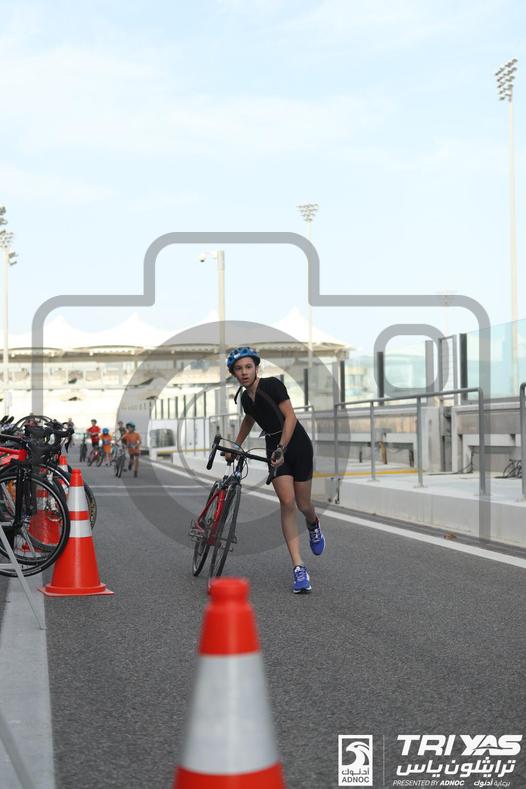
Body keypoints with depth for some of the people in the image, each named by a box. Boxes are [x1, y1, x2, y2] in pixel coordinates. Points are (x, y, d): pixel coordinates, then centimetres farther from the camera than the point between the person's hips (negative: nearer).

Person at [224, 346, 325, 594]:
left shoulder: (272, 385, -15)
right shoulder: (245, 398, 5)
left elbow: (290, 417, -20)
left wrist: (281, 448, -27)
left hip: (298, 445, -4)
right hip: (274, 449, 4)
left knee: (303, 505, 3)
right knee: (287, 502, -13)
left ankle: (314, 527, 44)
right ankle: (299, 568, -13)